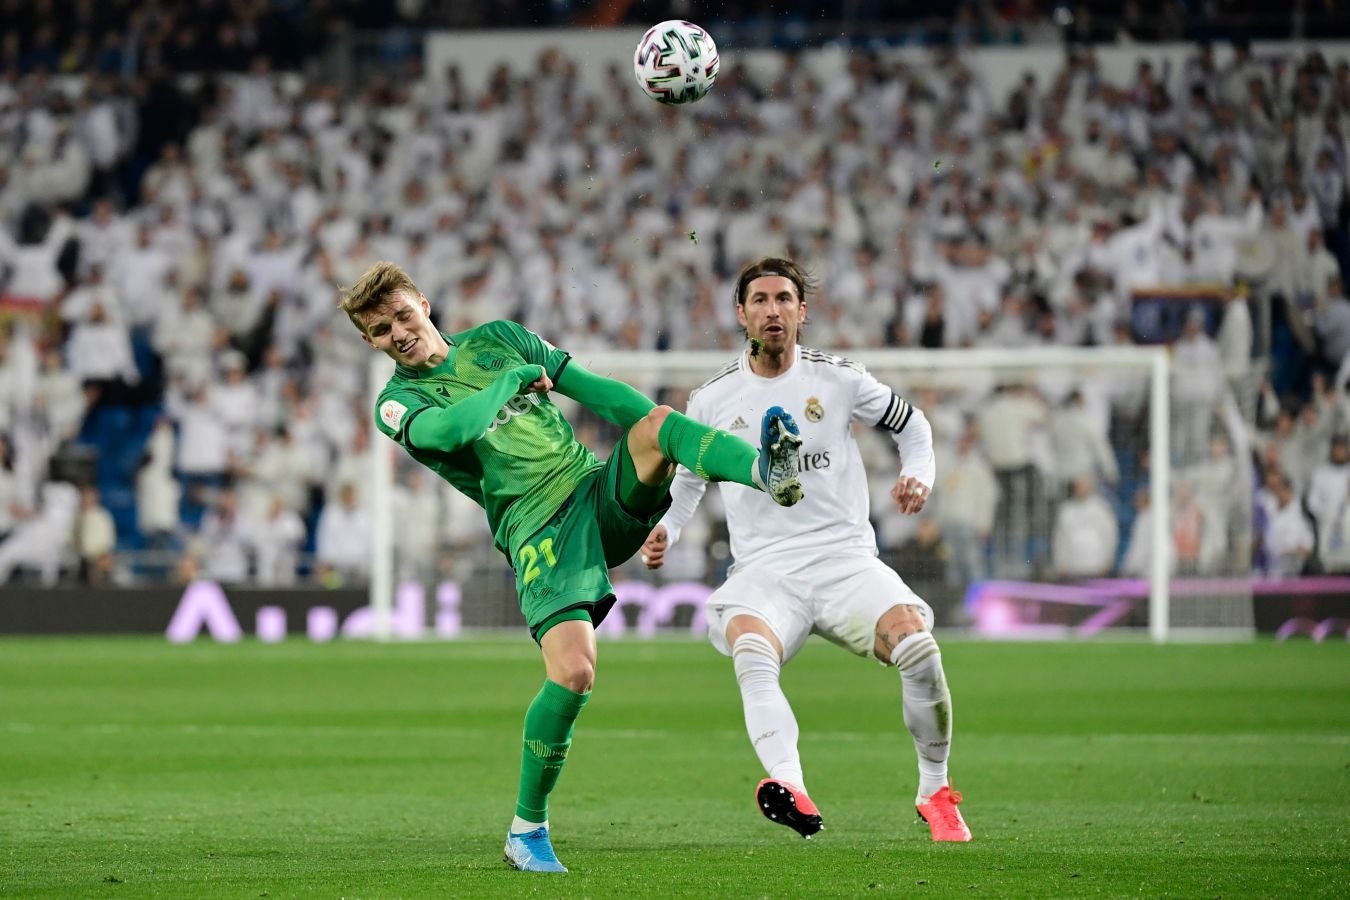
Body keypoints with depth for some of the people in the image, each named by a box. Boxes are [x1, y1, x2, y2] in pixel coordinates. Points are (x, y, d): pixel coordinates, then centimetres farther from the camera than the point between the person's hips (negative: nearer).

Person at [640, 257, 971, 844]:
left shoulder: (837, 378, 6)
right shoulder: (713, 399, 9)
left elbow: (911, 424, 21)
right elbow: (688, 476, 24)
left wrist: (918, 476, 2)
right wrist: (664, 530, 6)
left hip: (846, 559, 0)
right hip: (764, 571, 0)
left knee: (918, 647, -27)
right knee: (752, 653, -36)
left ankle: (935, 792, -4)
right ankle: (789, 786, -58)